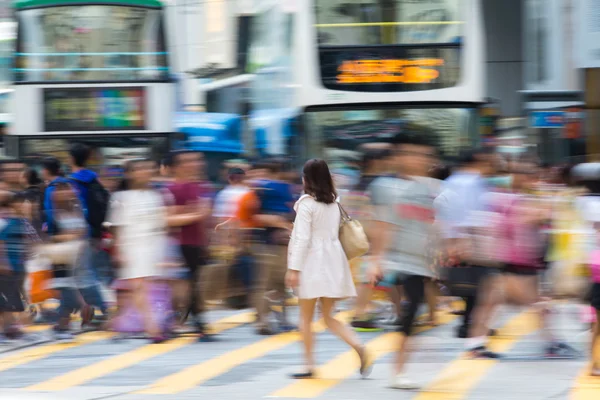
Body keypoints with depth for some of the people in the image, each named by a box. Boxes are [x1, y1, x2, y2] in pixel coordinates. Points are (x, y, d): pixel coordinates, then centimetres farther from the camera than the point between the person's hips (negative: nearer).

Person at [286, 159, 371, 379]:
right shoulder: (333, 203, 10)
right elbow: (334, 233, 13)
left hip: (312, 262, -6)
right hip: (333, 261, 6)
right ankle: (359, 348, -12)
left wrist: (294, 268, -13)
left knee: (306, 317, 5)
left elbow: (302, 238, -14)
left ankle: (309, 365, 6)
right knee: (329, 317, 9)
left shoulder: (306, 203, -10)